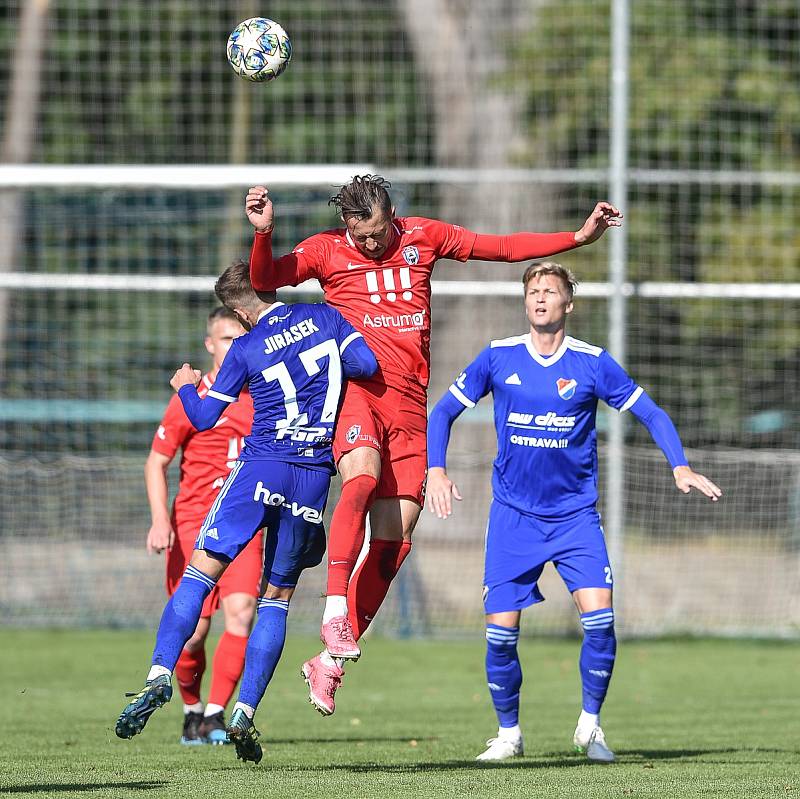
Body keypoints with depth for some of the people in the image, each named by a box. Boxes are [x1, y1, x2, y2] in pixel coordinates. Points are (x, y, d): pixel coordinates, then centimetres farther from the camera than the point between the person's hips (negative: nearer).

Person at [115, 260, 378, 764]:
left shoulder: (247, 349, 4)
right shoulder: (324, 318, 8)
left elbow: (203, 418, 7)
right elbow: (367, 364, -1)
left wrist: (186, 386, 28)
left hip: (261, 466, -3)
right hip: (314, 477, 3)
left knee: (201, 571, -4)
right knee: (277, 598, 11)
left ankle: (160, 674, -25)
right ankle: (245, 714, 2)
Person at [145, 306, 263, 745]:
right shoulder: (190, 399, -1)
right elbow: (156, 463, 1)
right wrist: (160, 520, -11)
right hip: (193, 524, -2)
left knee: (240, 612, -20)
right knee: (193, 631, -3)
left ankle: (215, 715, -14)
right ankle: (192, 710, 23)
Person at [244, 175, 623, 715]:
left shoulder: (424, 237, 13)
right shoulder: (327, 250, 5)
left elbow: (504, 247, 19)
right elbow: (264, 279, -3)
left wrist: (580, 237, 15)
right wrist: (263, 234, -23)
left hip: (410, 401, 4)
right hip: (355, 387, -4)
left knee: (393, 540, -3)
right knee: (362, 476, -35)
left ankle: (331, 662, 4)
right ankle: (335, 610, -40)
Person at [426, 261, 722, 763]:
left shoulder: (593, 363, -2)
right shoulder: (498, 358, 0)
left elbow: (651, 414, 3)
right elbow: (444, 412, 7)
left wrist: (681, 467, -11)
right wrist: (436, 470, -7)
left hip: (576, 515, -1)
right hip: (513, 515, 1)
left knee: (599, 614, -17)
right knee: (501, 630, -6)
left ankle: (590, 724, 2)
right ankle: (508, 732, 15)